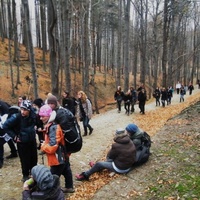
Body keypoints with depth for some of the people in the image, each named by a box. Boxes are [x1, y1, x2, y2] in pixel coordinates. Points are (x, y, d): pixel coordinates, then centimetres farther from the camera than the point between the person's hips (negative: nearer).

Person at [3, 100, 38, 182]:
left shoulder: (33, 116, -11)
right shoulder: (16, 117, -24)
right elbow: (5, 126, -13)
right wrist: (14, 136, -12)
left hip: (32, 140, 4)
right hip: (22, 142, -4)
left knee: (34, 158, 15)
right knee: (25, 160, 4)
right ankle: (25, 176, 25)